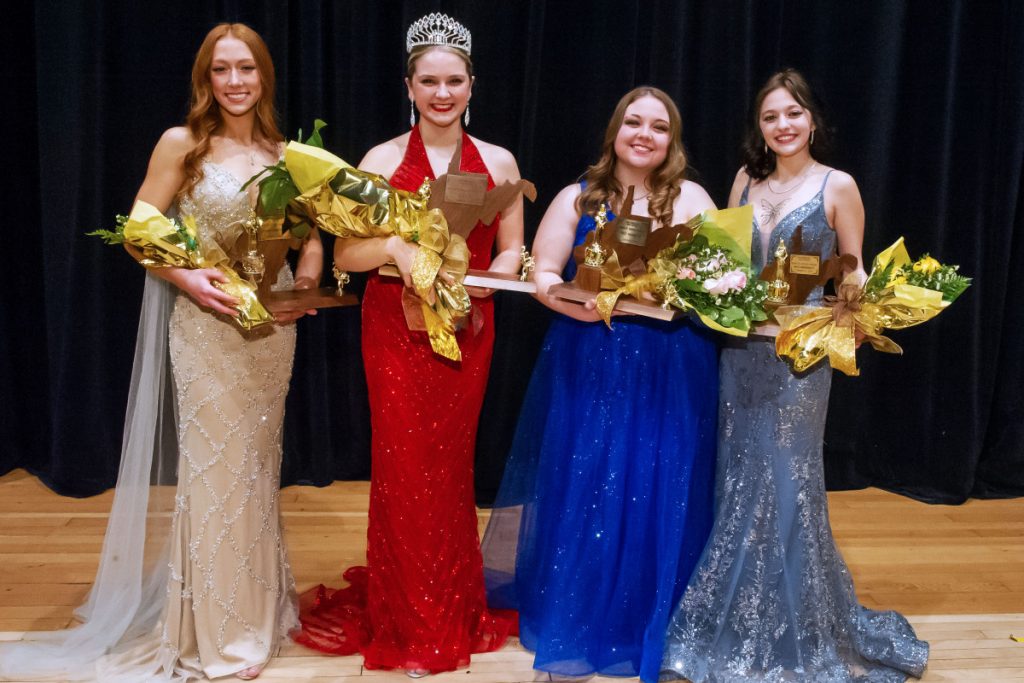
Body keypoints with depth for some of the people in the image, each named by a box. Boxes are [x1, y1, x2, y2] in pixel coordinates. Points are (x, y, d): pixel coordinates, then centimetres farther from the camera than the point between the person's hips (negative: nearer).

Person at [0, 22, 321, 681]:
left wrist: (305, 285, -7)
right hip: (205, 323, -4)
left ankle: (257, 606, 31)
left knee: (257, 459, 14)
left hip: (271, 325, 4)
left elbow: (310, 234, 11)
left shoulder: (284, 152, 6)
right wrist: (187, 279, -19)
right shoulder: (181, 144, -4)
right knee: (214, 464, 1)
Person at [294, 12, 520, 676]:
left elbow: (512, 252, 6)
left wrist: (474, 283, -13)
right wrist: (393, 245, -25)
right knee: (406, 469, 2)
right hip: (396, 329, -1)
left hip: (467, 329, 2)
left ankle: (455, 610, 29)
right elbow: (346, 254, -6)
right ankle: (413, 625, 20)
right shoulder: (382, 160, -2)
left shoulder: (499, 162, 4)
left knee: (451, 466, 10)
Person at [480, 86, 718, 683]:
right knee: (582, 493, 4)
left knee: (659, 499, 4)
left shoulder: (692, 199, 5)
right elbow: (542, 273, 1)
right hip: (589, 369, 0)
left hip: (670, 375, 0)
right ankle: (576, 625, 20)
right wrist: (574, 303, -18)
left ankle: (651, 628, 23)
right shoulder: (578, 198, 6)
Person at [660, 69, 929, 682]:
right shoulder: (746, 179, 10)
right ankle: (736, 620, 29)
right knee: (738, 477, 11)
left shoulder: (838, 186, -1)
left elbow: (854, 271, 1)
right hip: (740, 347, 4)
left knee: (785, 478, 0)